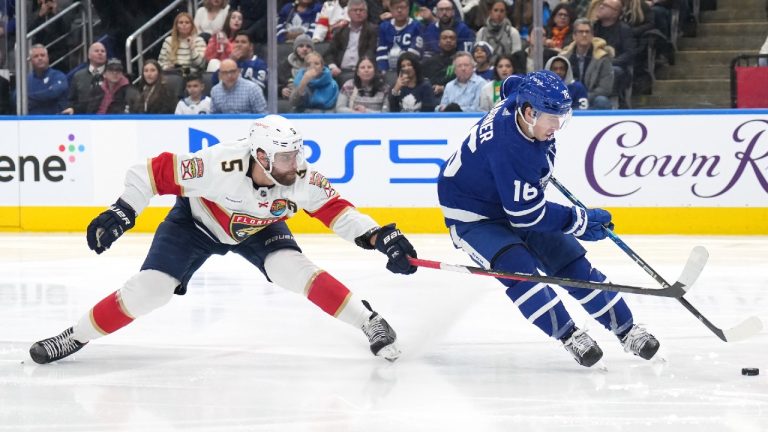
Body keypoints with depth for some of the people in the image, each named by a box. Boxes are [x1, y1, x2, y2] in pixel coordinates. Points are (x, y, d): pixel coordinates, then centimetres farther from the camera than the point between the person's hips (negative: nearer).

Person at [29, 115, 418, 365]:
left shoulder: (301, 178, -29)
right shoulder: (219, 166, -40)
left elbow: (335, 209, -16)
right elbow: (156, 171, -32)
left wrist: (379, 236, -27)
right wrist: (122, 212, -33)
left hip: (258, 229, 2)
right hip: (197, 222, -2)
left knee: (293, 271, -24)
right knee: (149, 289, -13)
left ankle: (370, 323, -12)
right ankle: (76, 337, 3)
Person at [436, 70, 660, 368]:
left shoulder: (521, 99, -15)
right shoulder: (508, 147, -38)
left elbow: (514, 85, 15)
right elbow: (528, 214, -31)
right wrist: (580, 221, -23)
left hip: (517, 202, 9)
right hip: (473, 216, -9)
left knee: (571, 262, 3)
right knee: (517, 266, -31)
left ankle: (626, 329, 10)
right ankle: (569, 337, -22)